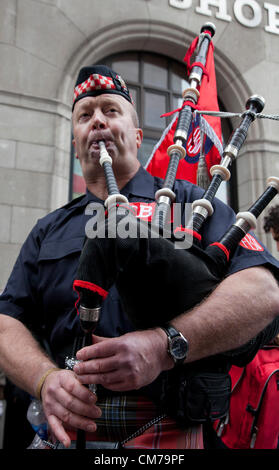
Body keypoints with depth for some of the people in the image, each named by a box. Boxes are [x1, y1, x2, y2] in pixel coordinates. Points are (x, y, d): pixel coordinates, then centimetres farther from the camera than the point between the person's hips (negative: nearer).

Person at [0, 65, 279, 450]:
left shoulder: (186, 202, 4)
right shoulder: (48, 231, 16)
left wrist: (163, 346, -22)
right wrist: (46, 378, -12)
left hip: (167, 429, -3)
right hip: (72, 429, 4)